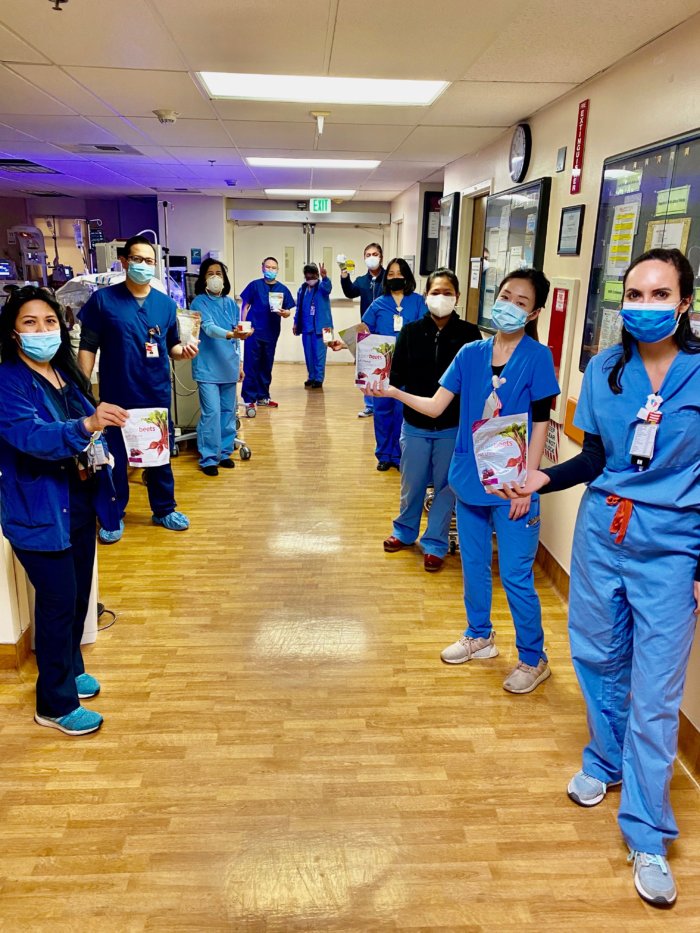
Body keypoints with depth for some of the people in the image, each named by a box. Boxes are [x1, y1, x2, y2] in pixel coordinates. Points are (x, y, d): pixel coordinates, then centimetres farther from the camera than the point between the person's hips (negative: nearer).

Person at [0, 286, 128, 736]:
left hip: (80, 503, 7)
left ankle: (70, 670, 40)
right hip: (39, 512, -7)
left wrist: (95, 454, -3)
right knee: (58, 602, 0)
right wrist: (86, 425, -45)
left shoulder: (66, 373, 7)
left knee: (78, 594, 18)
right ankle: (56, 705, 18)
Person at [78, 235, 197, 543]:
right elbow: (88, 347, -3)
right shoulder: (102, 299, -5)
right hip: (116, 397, -2)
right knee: (114, 458, 9)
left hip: (157, 395, 3)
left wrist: (183, 350, -12)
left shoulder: (166, 304, 4)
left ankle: (164, 510, 31)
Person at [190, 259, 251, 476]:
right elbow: (209, 328, -24)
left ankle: (224, 452, 24)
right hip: (208, 367, -6)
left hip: (229, 367, 6)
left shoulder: (231, 304, 9)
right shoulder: (199, 302, -7)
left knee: (228, 412, 11)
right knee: (211, 413, -8)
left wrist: (240, 363, 14)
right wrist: (231, 334, -41)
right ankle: (208, 458, 2)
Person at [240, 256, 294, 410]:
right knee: (251, 366, -2)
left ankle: (263, 397, 20)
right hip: (254, 332, -3)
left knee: (266, 366, 11)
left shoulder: (283, 289, 7)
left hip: (272, 333, 3)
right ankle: (249, 399, 1)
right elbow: (245, 306, 1)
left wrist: (284, 312, -15)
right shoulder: (254, 285, 0)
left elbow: (288, 312, 8)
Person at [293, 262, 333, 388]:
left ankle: (319, 379, 2)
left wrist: (324, 277, -49)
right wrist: (296, 323, 12)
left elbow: (328, 287, -29)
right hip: (306, 327, 5)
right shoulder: (302, 289, 10)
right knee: (308, 354, 10)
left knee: (319, 354, -4)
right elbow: (299, 308, 16)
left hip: (320, 326, -5)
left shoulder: (322, 286, -4)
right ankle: (311, 377, 21)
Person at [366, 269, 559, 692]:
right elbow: (436, 406, 0)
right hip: (470, 479, 5)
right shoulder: (471, 353, 3)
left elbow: (540, 424, -9)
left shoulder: (537, 356, -9)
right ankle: (480, 636, 39)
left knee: (516, 576, 3)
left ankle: (534, 659, 23)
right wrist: (394, 392, -14)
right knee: (474, 564, 18)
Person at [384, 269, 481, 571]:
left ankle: (435, 544, 27)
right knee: (412, 485, 16)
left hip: (453, 427, -1)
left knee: (445, 487, 11)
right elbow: (397, 377, -5)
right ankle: (405, 532, 40)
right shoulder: (411, 331, -3)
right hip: (416, 424, 2)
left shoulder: (469, 334, -7)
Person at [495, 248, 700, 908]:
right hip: (601, 532, 4)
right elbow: (595, 459, 5)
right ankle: (605, 760, 44)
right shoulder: (605, 369, 0)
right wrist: (544, 479, -14)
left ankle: (646, 837, 18)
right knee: (597, 657, 17)